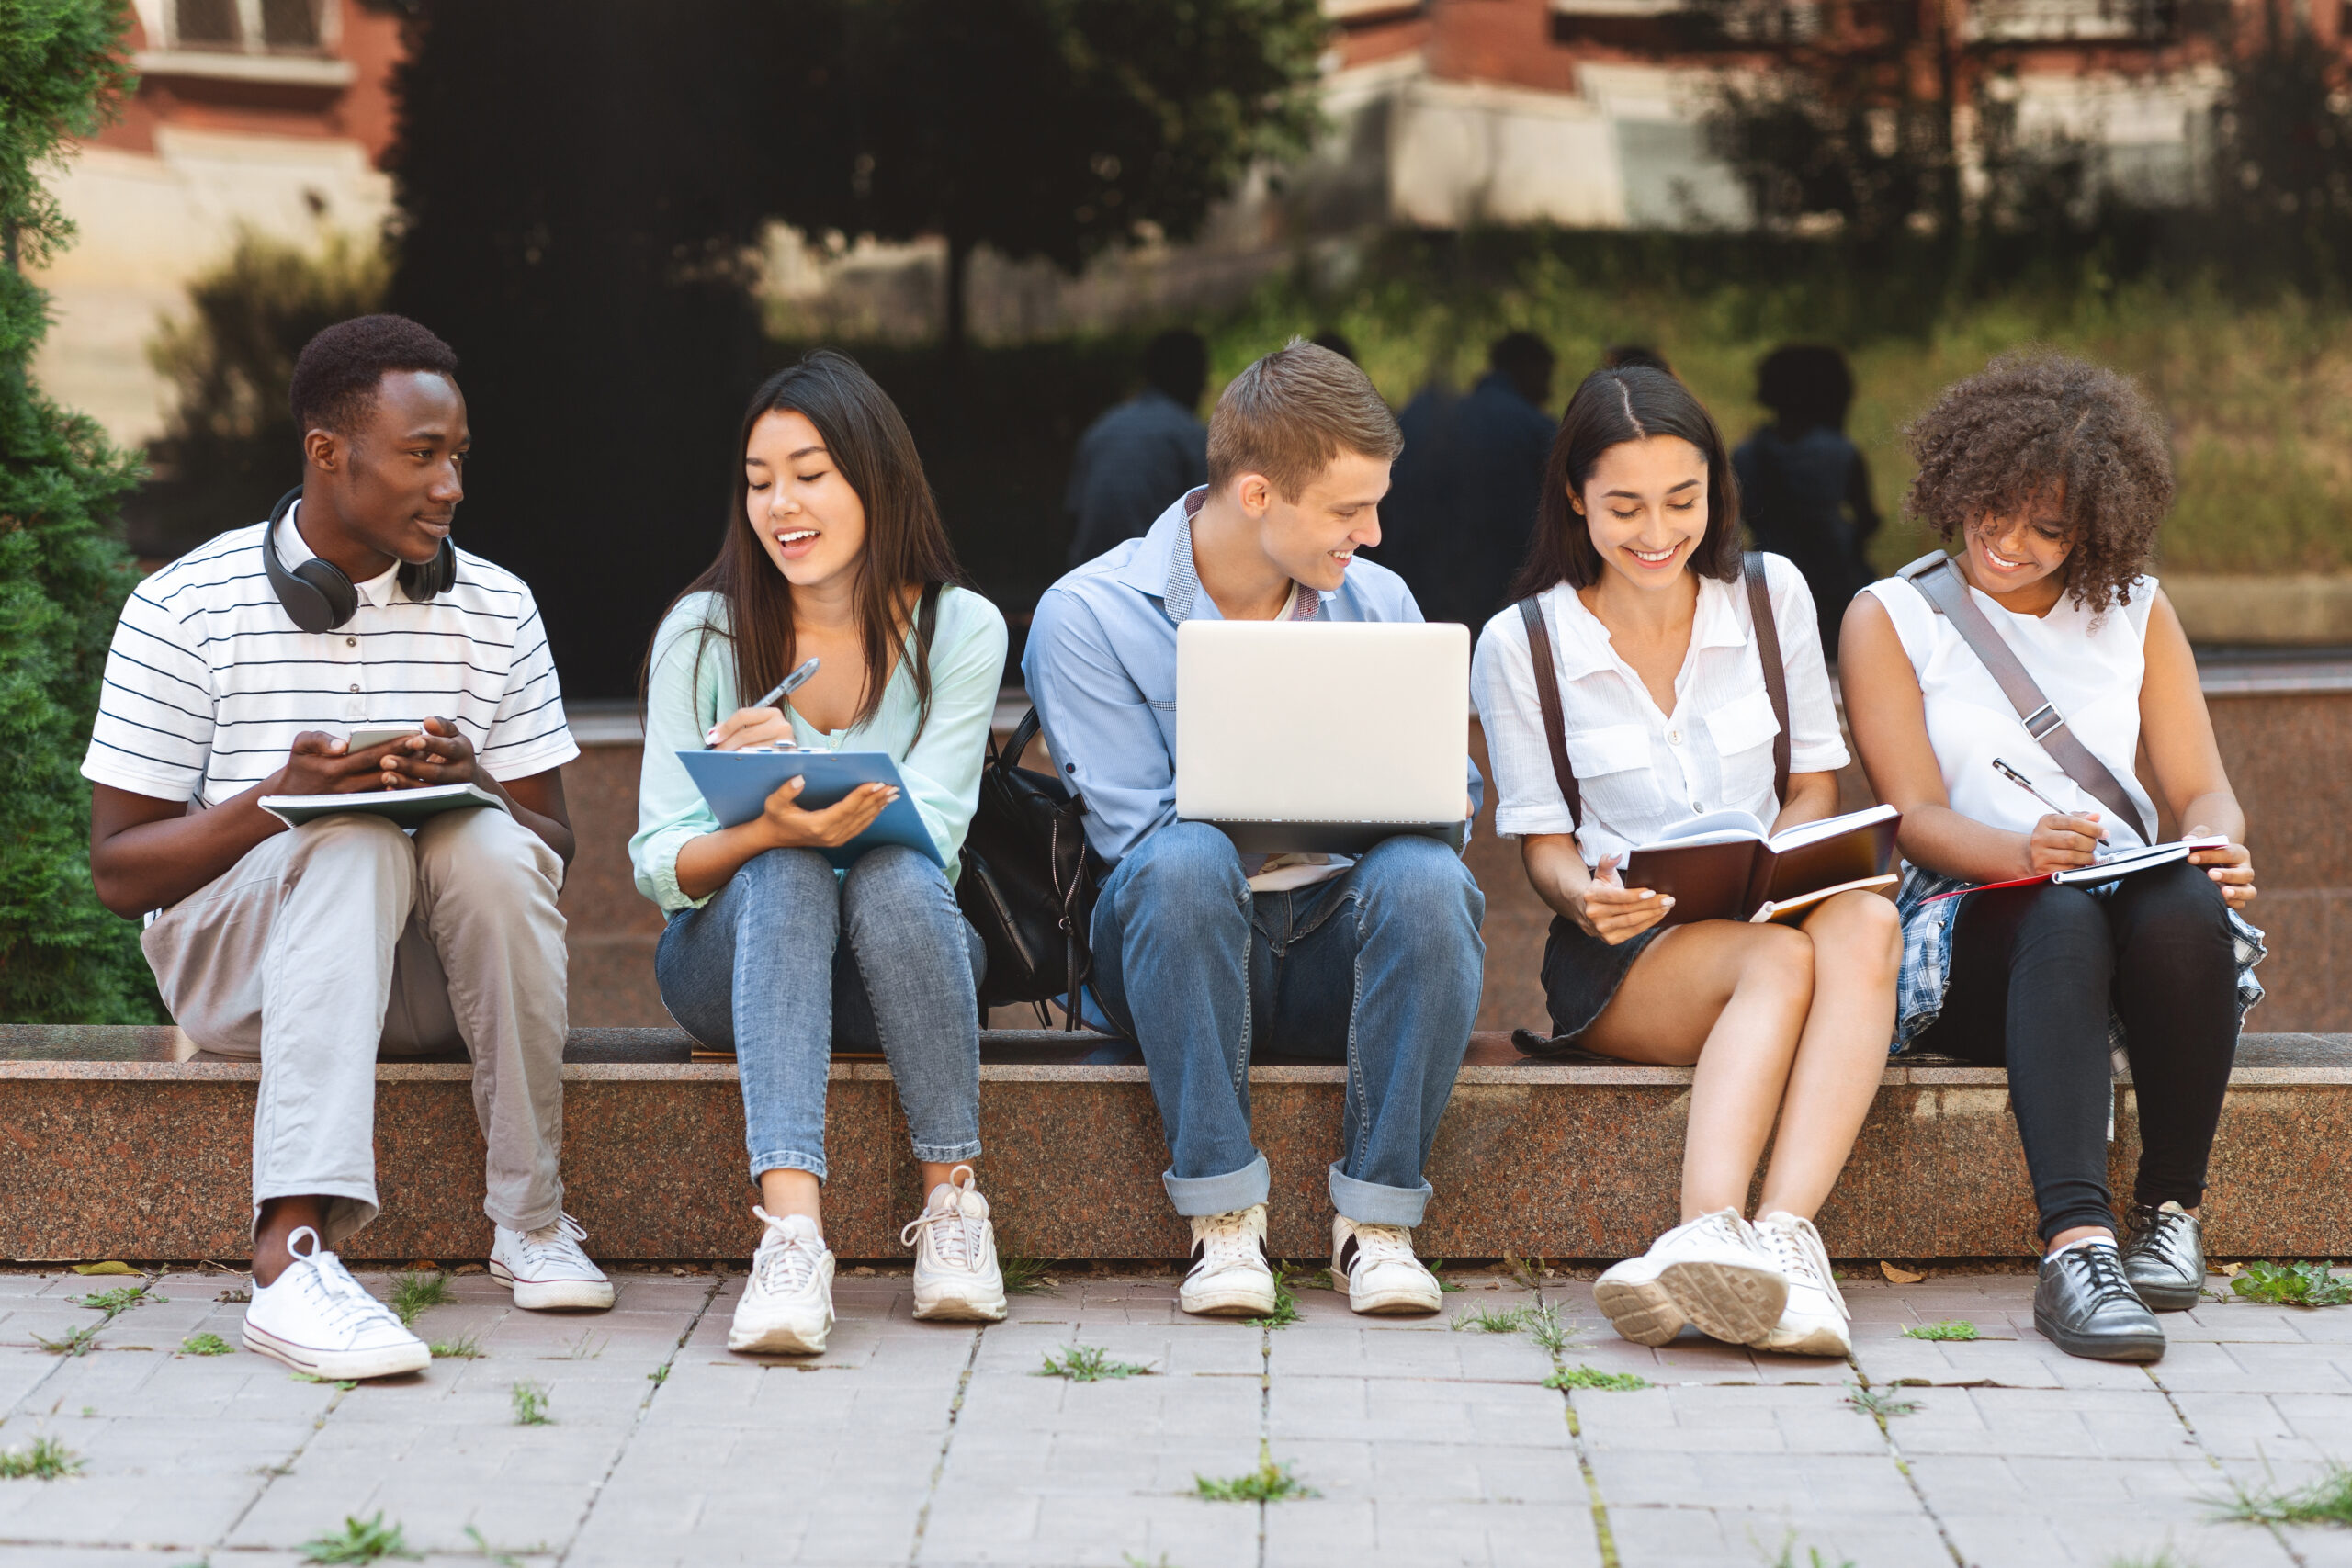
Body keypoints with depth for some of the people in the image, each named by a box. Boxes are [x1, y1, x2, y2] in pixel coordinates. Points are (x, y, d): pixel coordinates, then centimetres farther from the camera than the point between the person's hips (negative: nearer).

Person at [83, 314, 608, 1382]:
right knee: (356, 842, -36)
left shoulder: (497, 609, 6)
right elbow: (119, 872, -5)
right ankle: (294, 1252, -53)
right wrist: (276, 800, -23)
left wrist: (475, 788, -19)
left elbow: (553, 849, 5)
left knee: (488, 844, -31)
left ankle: (530, 1218, -21)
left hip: (428, 970, 2)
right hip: (235, 960, -2)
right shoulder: (184, 609, -3)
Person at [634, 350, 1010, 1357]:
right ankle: (791, 1228, -49)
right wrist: (768, 831, -32)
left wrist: (791, 775, -33)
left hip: (902, 952, 0)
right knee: (786, 877, -34)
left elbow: (924, 831, -14)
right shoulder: (701, 632, -3)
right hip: (733, 955, 0)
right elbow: (658, 862, -9)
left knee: (896, 877, -34)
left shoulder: (960, 630, -3)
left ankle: (953, 1199, -27)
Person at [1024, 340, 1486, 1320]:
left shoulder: (1377, 604, 10)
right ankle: (1223, 1218, -29)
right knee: (1185, 862, -37)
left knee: (1423, 878, -31)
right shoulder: (1087, 615, -5)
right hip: (1175, 950, -3)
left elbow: (1451, 792, 14)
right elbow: (1139, 834, -12)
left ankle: (1377, 1219, -22)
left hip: (1339, 944, 3)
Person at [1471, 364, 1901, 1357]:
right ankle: (1720, 1242, -56)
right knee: (1781, 959, -36)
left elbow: (1816, 785, 13)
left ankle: (1782, 1232, -51)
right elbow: (1544, 848, 4)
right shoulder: (1520, 646, 1)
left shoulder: (1772, 595, 8)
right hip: (1619, 952, -2)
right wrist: (1585, 895, -21)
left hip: (1765, 913, 2)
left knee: (1863, 918, -35)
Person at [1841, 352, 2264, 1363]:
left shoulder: (2134, 613, 17)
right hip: (1968, 925, -2)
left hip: (2136, 900, 3)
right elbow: (1916, 816, -5)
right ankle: (2077, 1248, -54)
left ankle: (2171, 1208, -21)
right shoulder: (1889, 619, 7)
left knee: (2185, 908, -35)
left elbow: (2199, 788, 10)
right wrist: (2023, 851, -27)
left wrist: (2220, 849, -16)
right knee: (2063, 919, -38)